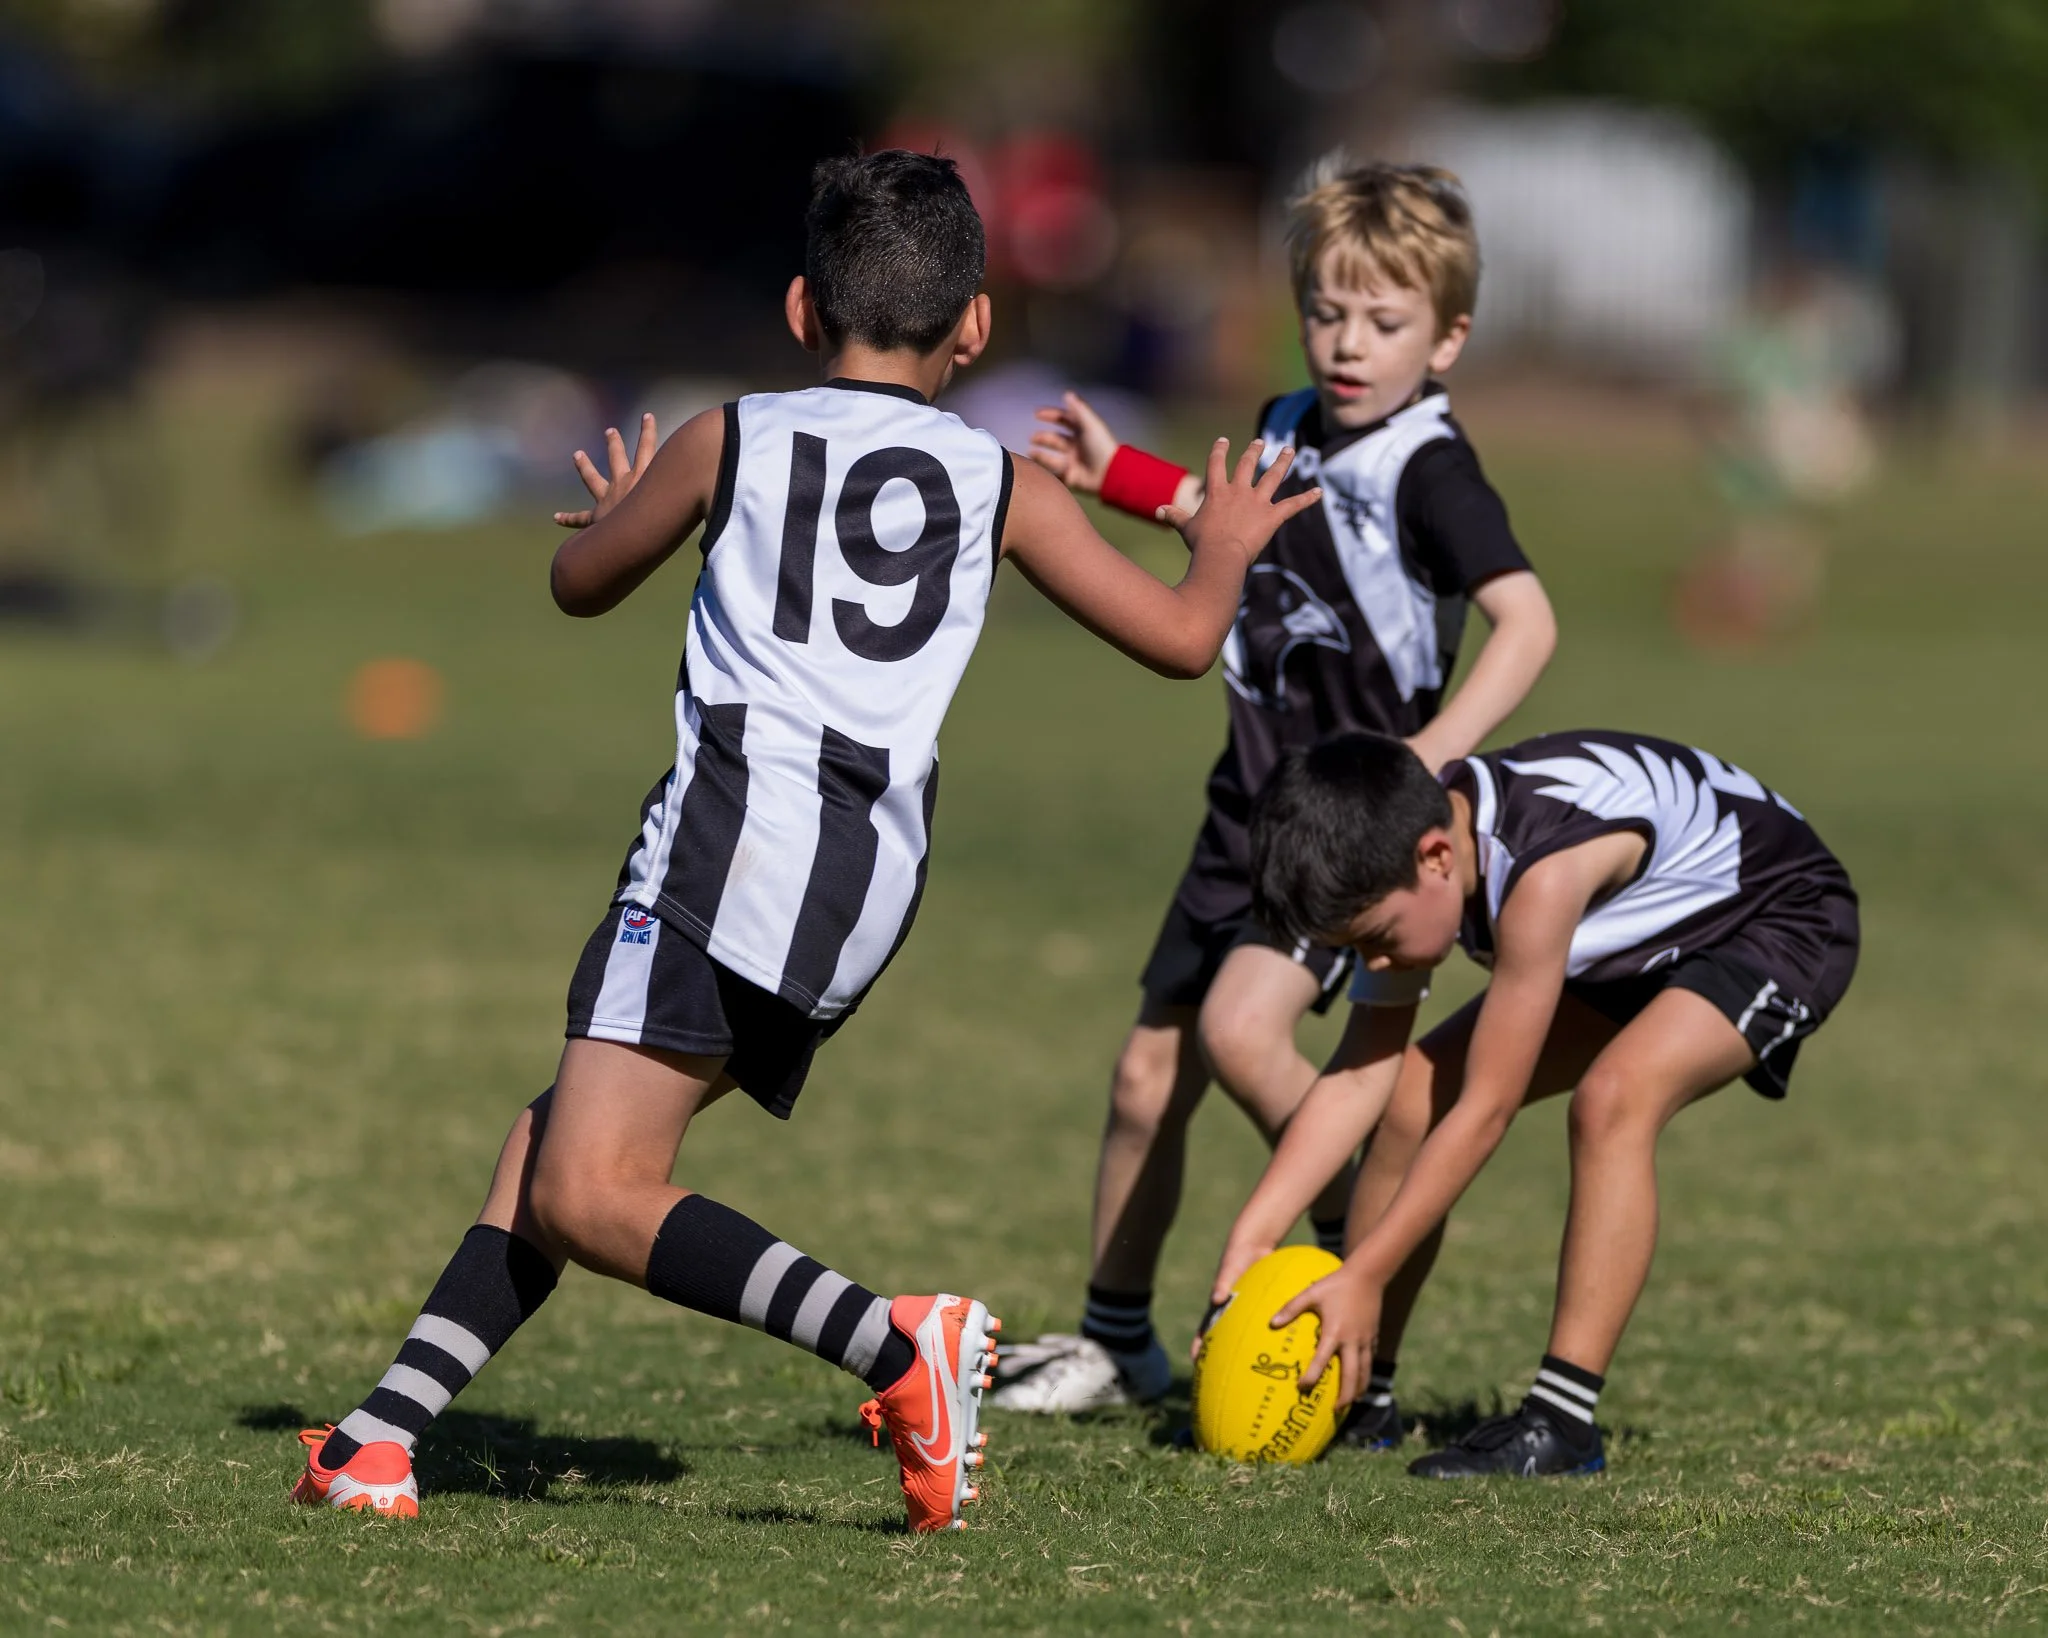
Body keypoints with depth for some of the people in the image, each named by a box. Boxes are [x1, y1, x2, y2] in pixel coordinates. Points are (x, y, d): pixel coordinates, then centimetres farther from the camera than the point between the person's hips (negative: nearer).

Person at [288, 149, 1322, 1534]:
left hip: (737, 829, -5)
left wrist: (624, 511, 50)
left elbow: (583, 582, 26)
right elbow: (1185, 638, 17)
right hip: (873, 886, 5)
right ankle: (386, 1437, 8)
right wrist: (1224, 550, 39)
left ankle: (894, 1345, -28)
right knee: (561, 1141, 16)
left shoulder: (732, 441, 11)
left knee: (590, 1197, -13)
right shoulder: (1003, 485, 15)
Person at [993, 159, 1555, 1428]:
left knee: (1242, 1028, -27)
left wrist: (1433, 753, -35)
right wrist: (1116, 475, 32)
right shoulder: (1293, 431, 7)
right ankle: (1116, 1339, 30)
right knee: (1151, 1068, 12)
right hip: (1253, 803, 8)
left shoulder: (1426, 469, -16)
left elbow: (1527, 621, -26)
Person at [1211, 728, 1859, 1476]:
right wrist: (1252, 1234, -19)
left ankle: (1560, 1422, -34)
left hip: (1783, 920, -9)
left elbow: (1485, 1111, -34)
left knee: (1614, 1096, -34)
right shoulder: (1408, 843, -16)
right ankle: (1354, 1390, 12)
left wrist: (1363, 1277, -32)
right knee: (1414, 1092, 0)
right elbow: (1361, 1076, -11)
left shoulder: (1541, 874, -40)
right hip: (1638, 945, 9)